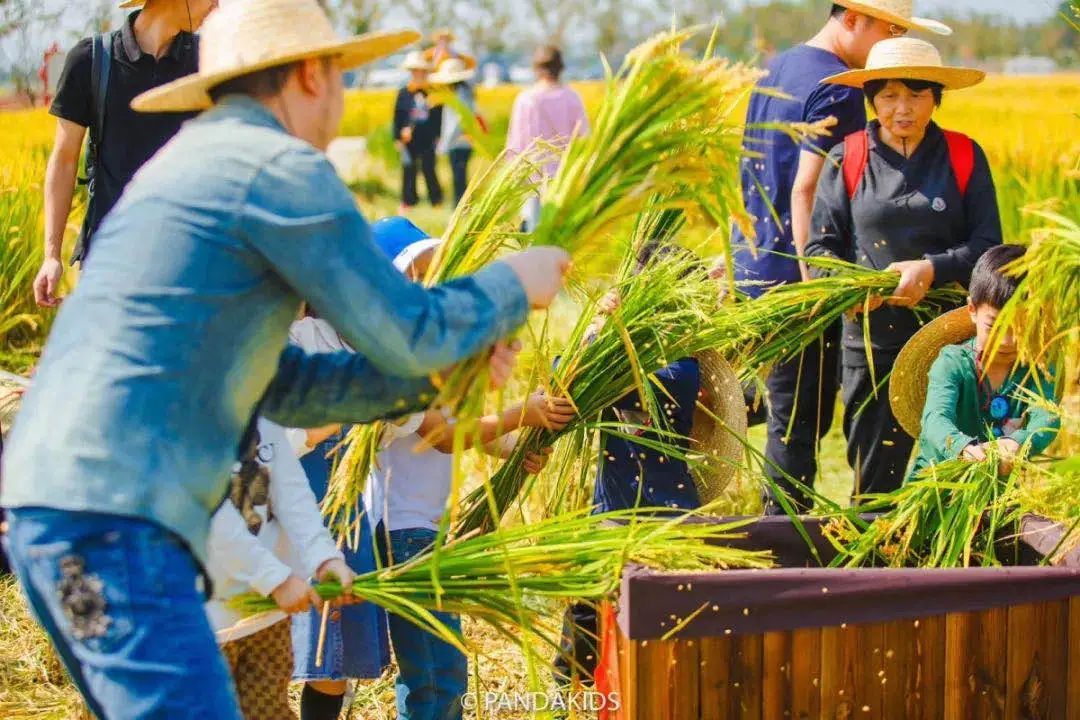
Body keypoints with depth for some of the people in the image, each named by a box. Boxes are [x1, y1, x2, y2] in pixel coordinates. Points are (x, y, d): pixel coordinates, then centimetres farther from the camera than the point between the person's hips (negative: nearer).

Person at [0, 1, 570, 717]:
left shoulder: (188, 165, 24)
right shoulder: (281, 169, -6)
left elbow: (279, 385, 25)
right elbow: (404, 330, -3)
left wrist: (436, 373, 25)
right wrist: (511, 286, 14)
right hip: (113, 519, -10)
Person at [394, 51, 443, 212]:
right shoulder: (403, 93, 4)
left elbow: (440, 116, 7)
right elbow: (397, 117, 7)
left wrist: (439, 136, 3)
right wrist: (398, 137, 3)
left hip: (428, 140, -1)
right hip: (409, 139, 1)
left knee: (429, 170, 2)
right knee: (409, 171, 2)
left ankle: (436, 200, 10)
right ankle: (408, 201, 9)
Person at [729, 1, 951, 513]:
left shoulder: (777, 69, 13)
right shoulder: (838, 90, -16)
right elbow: (805, 192, -22)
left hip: (754, 265, 9)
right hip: (794, 275, -9)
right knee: (802, 416, -1)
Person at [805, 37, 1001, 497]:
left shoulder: (964, 157, 5)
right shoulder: (848, 158, 5)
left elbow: (988, 246, 1)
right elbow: (820, 246, 4)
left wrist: (933, 269, -16)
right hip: (871, 339, 0)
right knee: (874, 478, 2)